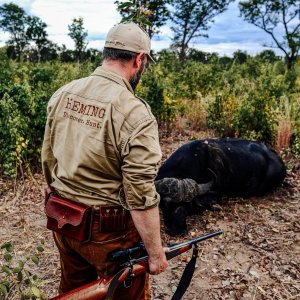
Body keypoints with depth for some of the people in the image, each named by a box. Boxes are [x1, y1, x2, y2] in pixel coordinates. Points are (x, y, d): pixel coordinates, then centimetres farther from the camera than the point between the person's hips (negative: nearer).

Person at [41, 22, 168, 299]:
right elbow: (141, 195, -23)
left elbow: (48, 159, 6)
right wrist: (155, 252, -10)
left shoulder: (62, 94, -3)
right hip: (109, 230, -6)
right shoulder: (135, 114, -23)